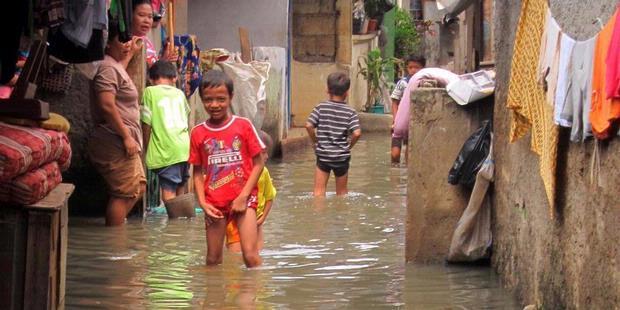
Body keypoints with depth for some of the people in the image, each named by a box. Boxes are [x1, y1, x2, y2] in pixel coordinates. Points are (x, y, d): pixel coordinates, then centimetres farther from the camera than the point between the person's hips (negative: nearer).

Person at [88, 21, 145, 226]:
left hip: (124, 143, 11)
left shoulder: (115, 65, 16)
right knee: (123, 193, -8)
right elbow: (107, 105, -25)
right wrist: (126, 136, -22)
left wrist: (131, 53, 38)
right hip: (115, 144, -11)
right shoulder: (108, 68, -15)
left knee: (137, 187, 17)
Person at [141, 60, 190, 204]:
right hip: (185, 148, 6)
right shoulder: (179, 93, 14)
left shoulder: (150, 92, -1)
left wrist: (147, 150, 8)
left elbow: (146, 124, -2)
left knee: (169, 194, -11)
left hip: (166, 151, -6)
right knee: (179, 194, 16)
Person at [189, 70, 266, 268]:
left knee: (250, 255, -13)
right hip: (214, 203, 3)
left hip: (243, 198, -2)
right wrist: (202, 203, -4)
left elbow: (258, 163, -2)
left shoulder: (243, 126, -3)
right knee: (213, 259, 7)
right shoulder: (198, 133, 4)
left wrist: (243, 196, -9)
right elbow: (198, 172, 9)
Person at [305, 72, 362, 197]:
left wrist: (315, 141, 2)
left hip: (323, 154, -1)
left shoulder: (321, 107, -4)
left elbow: (309, 125, -13)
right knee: (342, 191, 15)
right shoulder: (350, 112, -5)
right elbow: (357, 133, -16)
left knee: (319, 190, 2)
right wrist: (349, 146, 3)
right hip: (342, 156, 1)